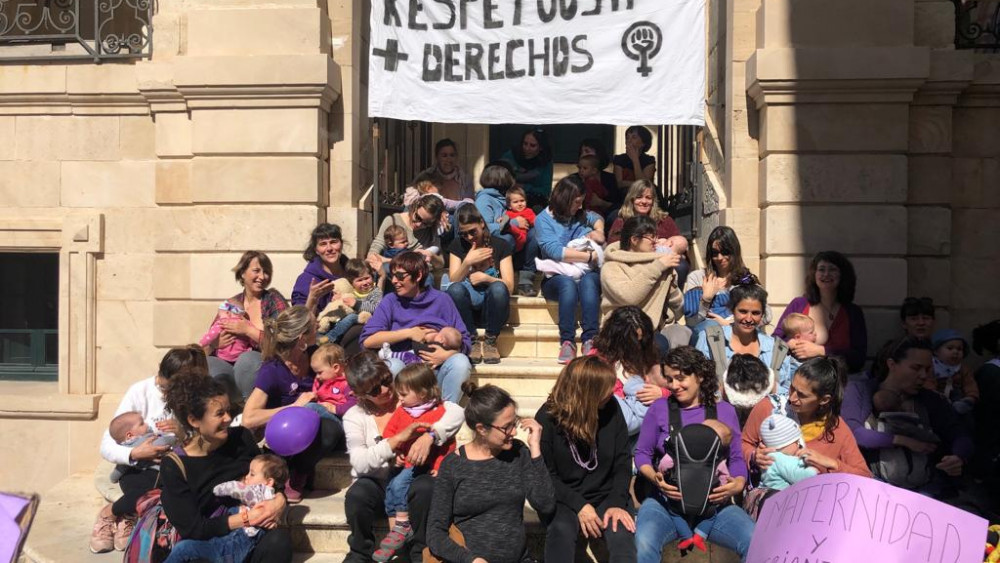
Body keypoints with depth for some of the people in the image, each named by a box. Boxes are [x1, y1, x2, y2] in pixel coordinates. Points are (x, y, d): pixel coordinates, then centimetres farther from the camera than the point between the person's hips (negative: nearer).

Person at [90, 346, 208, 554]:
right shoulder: (140, 391, -10)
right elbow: (107, 447, -10)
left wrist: (185, 432, -27)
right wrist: (134, 454, -29)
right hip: (140, 470, -2)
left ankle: (128, 514, -3)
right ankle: (111, 513, -2)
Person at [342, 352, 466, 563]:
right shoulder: (354, 417, 0)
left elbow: (457, 412, -14)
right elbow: (360, 463, -17)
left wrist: (430, 436, -31)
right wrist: (398, 438, -27)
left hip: (412, 477, 0)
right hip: (377, 483, 0)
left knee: (426, 487, -33)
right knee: (356, 496, -32)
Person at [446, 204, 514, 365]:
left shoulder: (500, 245, 1)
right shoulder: (457, 245, 7)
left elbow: (509, 286, -5)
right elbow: (453, 282, -2)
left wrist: (486, 278, -22)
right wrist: (467, 263, -18)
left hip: (492, 304, -1)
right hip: (469, 303, 1)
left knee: (498, 288, -35)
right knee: (455, 289, -33)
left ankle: (490, 340, -16)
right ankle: (473, 340, -17)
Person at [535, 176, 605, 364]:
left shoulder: (581, 216, 18)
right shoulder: (544, 220, 2)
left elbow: (598, 219, 40)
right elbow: (554, 251, -13)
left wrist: (599, 232, 16)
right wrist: (590, 256, -12)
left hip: (587, 272, 3)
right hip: (557, 276, -3)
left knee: (588, 281, -33)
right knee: (568, 283, -38)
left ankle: (590, 340, -42)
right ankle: (567, 342, -39)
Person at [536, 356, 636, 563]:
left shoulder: (611, 408, -4)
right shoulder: (547, 417, -12)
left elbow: (623, 461, 0)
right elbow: (545, 474, -8)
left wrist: (617, 502, -14)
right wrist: (579, 505, -19)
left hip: (606, 495, 2)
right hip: (564, 498, -1)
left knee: (621, 534, -30)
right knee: (561, 530, -35)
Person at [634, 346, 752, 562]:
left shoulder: (724, 411, 8)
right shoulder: (659, 408, 5)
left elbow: (736, 458, 10)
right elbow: (642, 454, 7)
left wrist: (738, 484, -12)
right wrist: (654, 477, -14)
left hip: (714, 503, 1)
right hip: (665, 501, -1)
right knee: (643, 544, -33)